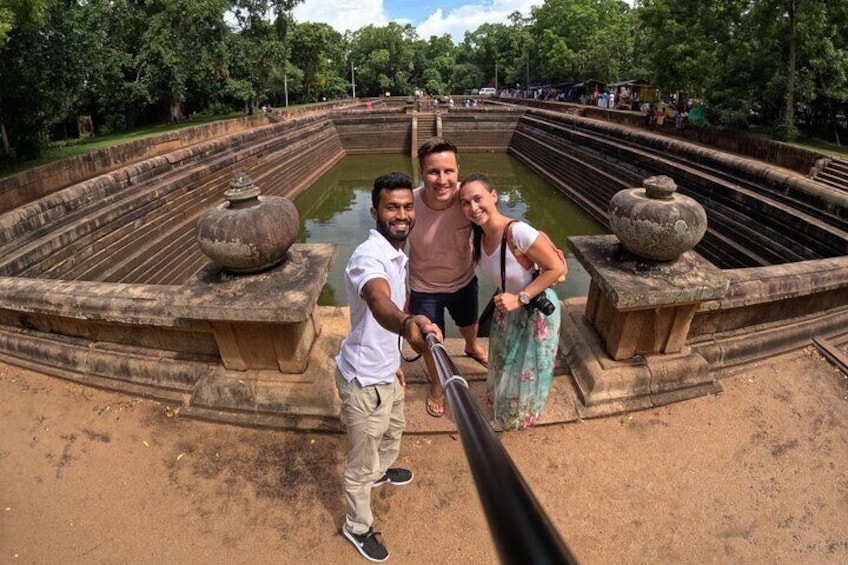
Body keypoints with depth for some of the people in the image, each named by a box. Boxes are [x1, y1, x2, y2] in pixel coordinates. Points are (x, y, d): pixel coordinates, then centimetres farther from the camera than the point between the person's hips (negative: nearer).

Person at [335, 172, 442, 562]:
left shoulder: (397, 255, 2)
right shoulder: (369, 256, -29)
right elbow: (379, 302, -53)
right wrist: (408, 323, -74)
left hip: (385, 372, 9)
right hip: (364, 382, -9)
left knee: (393, 429, 34)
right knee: (361, 463, 14)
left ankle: (382, 471, 65)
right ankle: (358, 527, 42)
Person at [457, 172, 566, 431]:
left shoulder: (518, 232, -34)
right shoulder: (480, 234, -12)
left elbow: (557, 268, -27)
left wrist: (520, 298, -28)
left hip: (537, 310, -6)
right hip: (508, 306, 6)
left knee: (527, 369, 18)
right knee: (504, 363, 27)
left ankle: (522, 417, 48)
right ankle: (501, 404, 57)